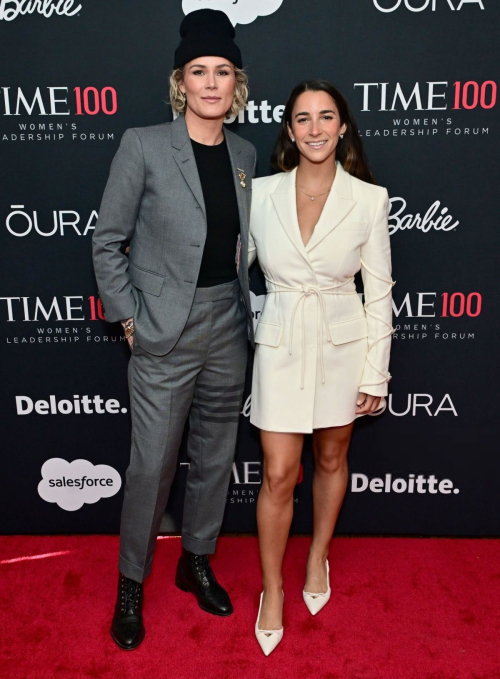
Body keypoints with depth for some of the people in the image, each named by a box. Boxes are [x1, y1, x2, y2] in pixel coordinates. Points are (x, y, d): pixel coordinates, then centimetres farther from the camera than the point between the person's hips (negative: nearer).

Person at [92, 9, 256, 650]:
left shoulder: (244, 154, 8)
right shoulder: (143, 145, -7)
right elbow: (107, 240, -4)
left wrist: (246, 305, 8)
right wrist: (129, 316, -6)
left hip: (228, 329, 5)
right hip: (165, 333, -5)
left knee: (215, 456, 15)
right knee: (152, 464, 4)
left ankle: (197, 563, 37)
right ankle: (131, 585, 27)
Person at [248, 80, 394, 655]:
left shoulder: (370, 199, -6)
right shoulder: (261, 193, -4)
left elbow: (378, 291, -3)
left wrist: (376, 372, -3)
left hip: (343, 344, 1)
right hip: (281, 344, 0)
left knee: (331, 460, 18)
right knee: (279, 475, 3)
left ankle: (318, 558, 44)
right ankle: (272, 589, 26)